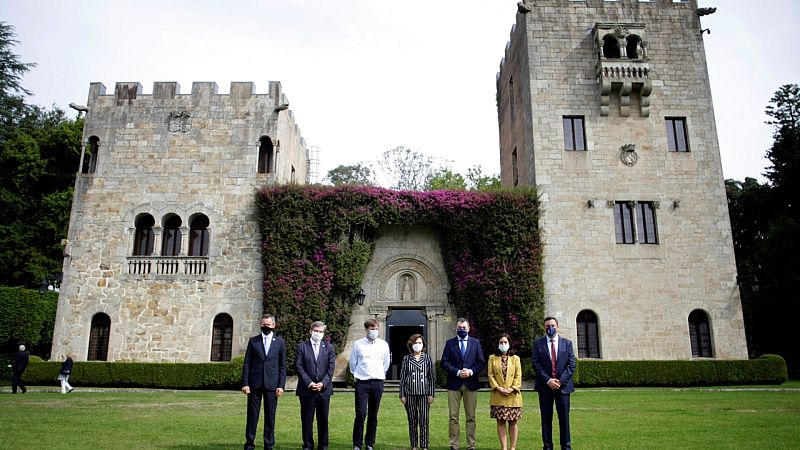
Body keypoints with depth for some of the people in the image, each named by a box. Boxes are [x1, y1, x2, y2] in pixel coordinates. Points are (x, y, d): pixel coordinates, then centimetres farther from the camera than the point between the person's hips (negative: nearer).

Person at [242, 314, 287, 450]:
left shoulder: (280, 342, 6)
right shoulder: (253, 341, 6)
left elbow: (282, 365, 5)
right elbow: (247, 363, 4)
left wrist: (281, 385, -2)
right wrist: (245, 383, -5)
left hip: (272, 384, 0)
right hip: (254, 383, 0)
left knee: (270, 417, 5)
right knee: (252, 416, 3)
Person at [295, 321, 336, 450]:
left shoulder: (329, 347, 8)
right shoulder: (302, 346, 3)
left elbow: (331, 368, 3)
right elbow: (298, 366, -3)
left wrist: (323, 383, -9)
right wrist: (309, 383, -12)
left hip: (324, 389, 1)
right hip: (306, 389, -1)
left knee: (323, 419, 6)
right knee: (307, 419, 4)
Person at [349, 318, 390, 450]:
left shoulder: (383, 344, 5)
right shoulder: (358, 344, 0)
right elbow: (353, 362, 10)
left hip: (378, 383, 2)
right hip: (362, 383, -2)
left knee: (373, 415, 7)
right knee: (360, 414, -7)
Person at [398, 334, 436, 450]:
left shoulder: (427, 358, 6)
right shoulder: (406, 359, 5)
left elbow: (432, 377, 6)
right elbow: (402, 377, 6)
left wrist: (431, 394, 0)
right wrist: (402, 395, 1)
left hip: (424, 394, 0)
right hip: (410, 394, 1)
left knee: (424, 420, -3)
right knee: (412, 421, 6)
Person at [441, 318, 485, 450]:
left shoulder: (476, 343, 9)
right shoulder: (450, 343, 5)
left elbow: (481, 362, 7)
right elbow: (444, 363, 0)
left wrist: (471, 371, -10)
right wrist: (457, 372, -12)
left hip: (471, 384, 1)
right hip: (454, 384, -1)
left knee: (471, 417, 5)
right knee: (453, 417, 1)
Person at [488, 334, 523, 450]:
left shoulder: (515, 358, 8)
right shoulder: (492, 358, 8)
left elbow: (518, 376, 3)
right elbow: (490, 375, 2)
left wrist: (512, 389, -11)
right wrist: (498, 388, -11)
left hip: (513, 396, 0)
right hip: (498, 396, 0)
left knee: (513, 422, 3)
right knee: (500, 422, 1)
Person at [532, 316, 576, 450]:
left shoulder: (567, 343, 8)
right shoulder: (538, 343, 4)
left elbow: (571, 364, 2)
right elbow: (536, 364, -3)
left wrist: (561, 381, -9)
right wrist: (548, 380, -13)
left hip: (563, 385, 1)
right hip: (545, 386, -1)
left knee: (564, 418, 4)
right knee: (546, 418, 3)